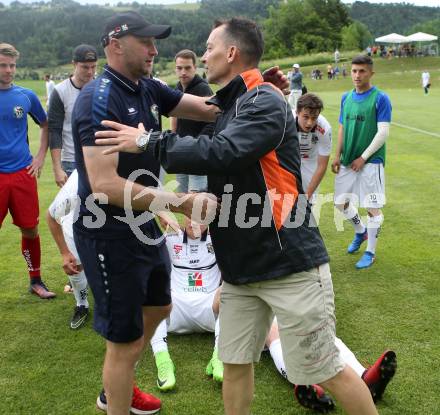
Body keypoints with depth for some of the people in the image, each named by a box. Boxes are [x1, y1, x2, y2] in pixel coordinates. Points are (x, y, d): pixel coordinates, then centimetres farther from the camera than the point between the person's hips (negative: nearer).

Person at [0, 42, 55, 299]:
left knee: (30, 230, 9)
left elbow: (45, 125, 18)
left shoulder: (26, 96, 5)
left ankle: (36, 280, 25)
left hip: (23, 172, 2)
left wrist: (41, 157, 9)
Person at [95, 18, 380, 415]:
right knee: (235, 363, 15)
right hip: (240, 266, 9)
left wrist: (148, 141, -20)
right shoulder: (225, 106, 15)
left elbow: (222, 153, -28)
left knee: (325, 370, 4)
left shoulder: (265, 103, -14)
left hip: (288, 262, -8)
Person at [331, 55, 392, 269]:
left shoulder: (380, 98, -9)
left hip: (370, 162, -6)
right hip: (347, 161, 6)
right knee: (341, 203, 13)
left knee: (373, 208, 0)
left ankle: (370, 253, 16)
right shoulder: (346, 98, 8)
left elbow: (383, 133, -13)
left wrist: (363, 158, -15)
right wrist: (337, 156, 5)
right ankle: (360, 231, 40)